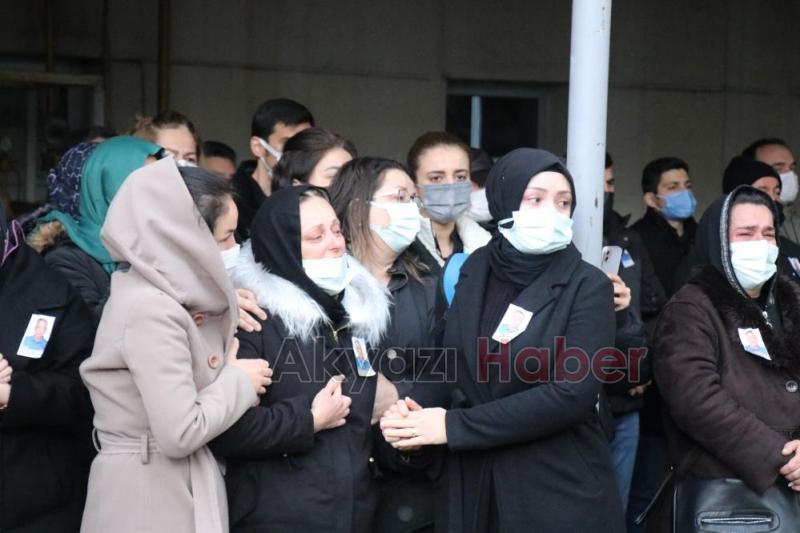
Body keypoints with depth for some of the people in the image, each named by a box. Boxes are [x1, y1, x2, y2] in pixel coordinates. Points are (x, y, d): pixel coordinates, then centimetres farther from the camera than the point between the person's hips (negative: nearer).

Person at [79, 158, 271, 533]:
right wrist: (239, 381, -10)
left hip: (175, 487, 9)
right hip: (148, 495, -9)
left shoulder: (157, 296, 8)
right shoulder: (151, 310, -21)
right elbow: (180, 433, -24)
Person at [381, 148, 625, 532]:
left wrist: (455, 426, -18)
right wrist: (413, 415, -15)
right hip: (474, 486, 4)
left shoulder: (587, 286, -8)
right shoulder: (473, 271, 4)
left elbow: (572, 394, -18)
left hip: (561, 489, -3)